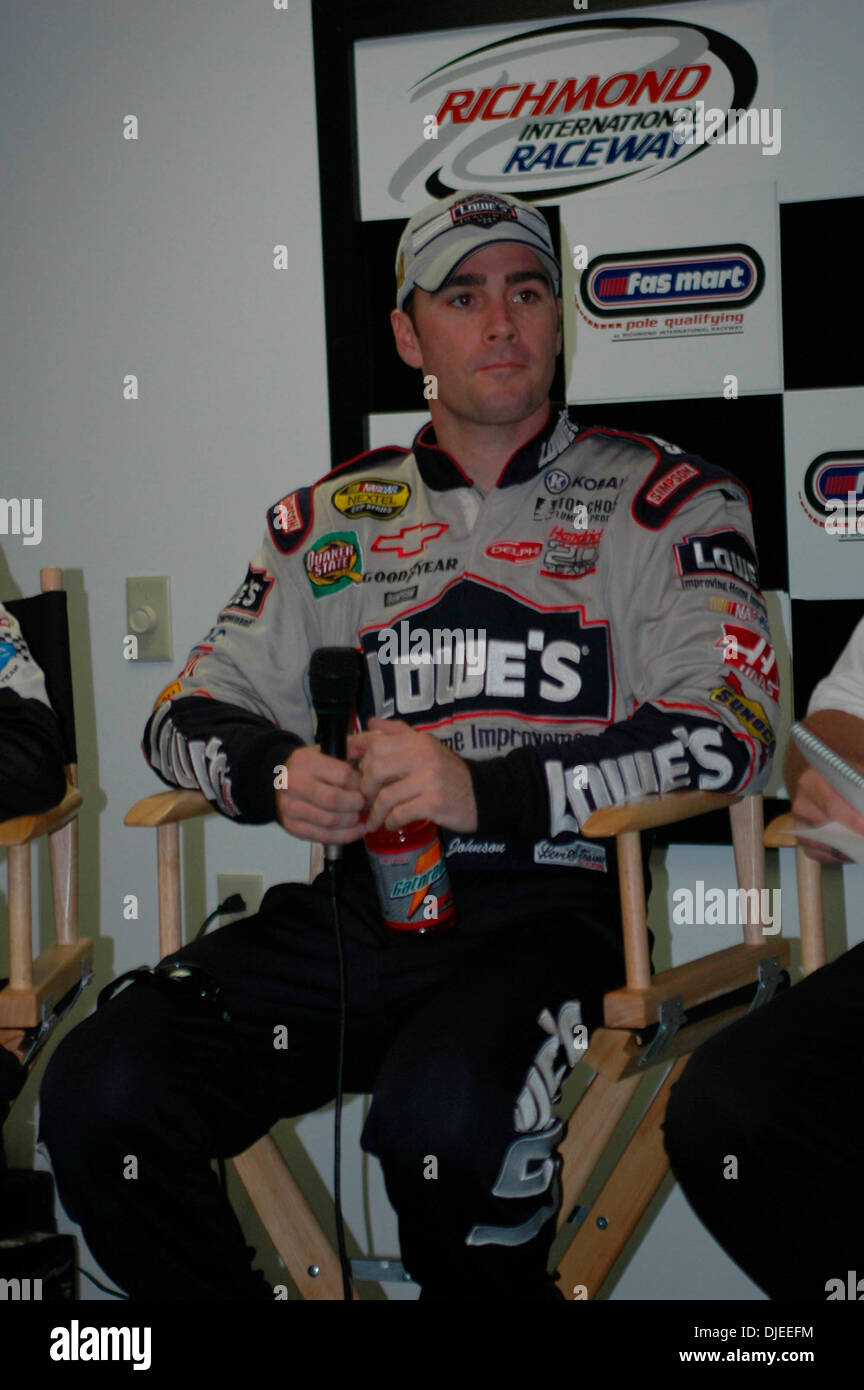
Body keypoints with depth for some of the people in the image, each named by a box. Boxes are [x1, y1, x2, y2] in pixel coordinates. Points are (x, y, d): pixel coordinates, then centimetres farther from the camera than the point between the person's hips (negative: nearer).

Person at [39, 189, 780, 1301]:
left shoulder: (659, 500, 8)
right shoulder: (333, 519, 20)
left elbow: (727, 735, -5)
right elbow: (188, 714, 20)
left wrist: (489, 793, -16)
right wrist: (277, 777, -5)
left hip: (557, 903, -4)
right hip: (362, 903, 4)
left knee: (438, 1112, -36)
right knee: (98, 1092, -20)